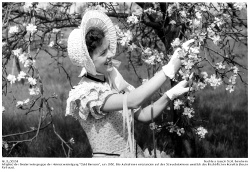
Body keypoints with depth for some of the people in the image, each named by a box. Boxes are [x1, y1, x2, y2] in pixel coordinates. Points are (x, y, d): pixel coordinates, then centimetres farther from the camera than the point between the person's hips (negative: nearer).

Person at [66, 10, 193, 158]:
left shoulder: (114, 80, 1)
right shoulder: (86, 94, -20)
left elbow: (143, 114, 1)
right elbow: (133, 101, -31)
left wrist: (171, 94, -13)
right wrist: (170, 69, -26)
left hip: (135, 154, 6)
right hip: (109, 157, -6)